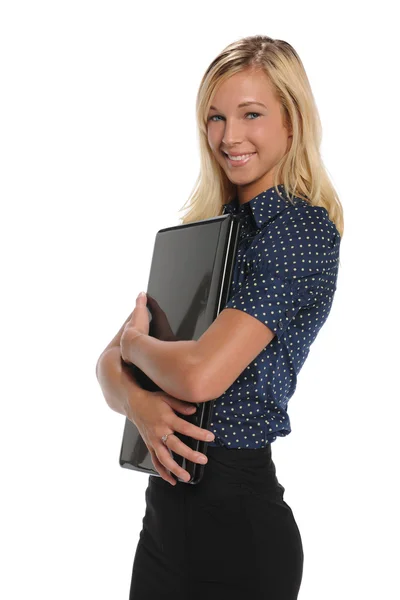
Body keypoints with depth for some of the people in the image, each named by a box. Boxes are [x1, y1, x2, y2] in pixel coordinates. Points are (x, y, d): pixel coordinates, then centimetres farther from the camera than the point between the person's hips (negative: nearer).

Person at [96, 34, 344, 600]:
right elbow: (110, 362, 6)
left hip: (235, 516, -7)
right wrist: (138, 401, -16)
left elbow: (202, 375, -26)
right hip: (166, 510, 7)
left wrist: (135, 342, -6)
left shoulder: (303, 229, -15)